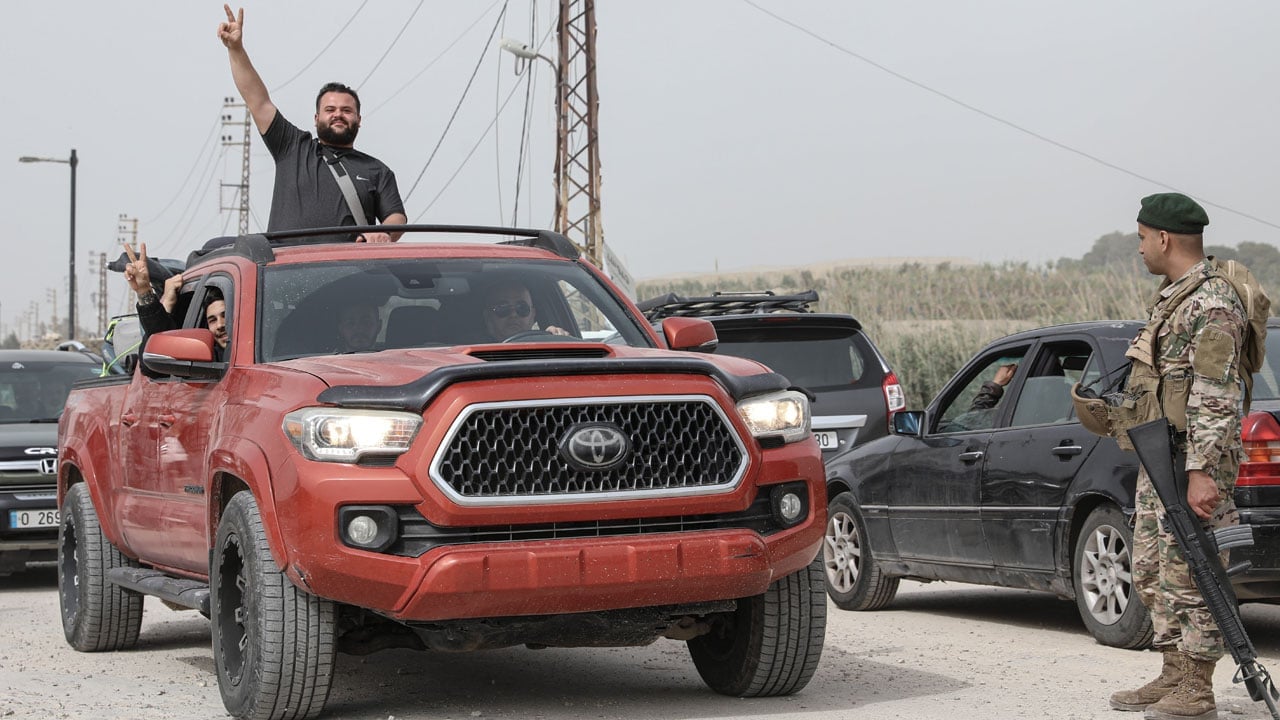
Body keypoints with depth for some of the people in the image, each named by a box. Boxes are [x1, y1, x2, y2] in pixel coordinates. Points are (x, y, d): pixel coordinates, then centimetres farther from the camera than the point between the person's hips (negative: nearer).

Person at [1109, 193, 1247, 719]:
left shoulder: (1212, 304, -15)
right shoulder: (1171, 297, 17)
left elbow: (1215, 397, -21)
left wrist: (1202, 471, -26)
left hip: (1192, 460, -10)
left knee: (1189, 574, -7)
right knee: (1153, 572, 13)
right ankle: (1172, 677, 21)